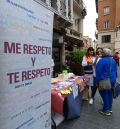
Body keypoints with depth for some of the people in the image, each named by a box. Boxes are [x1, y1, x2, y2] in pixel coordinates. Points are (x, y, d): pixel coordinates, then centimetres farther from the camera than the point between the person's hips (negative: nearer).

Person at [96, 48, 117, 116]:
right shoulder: (113, 60, 6)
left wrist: (97, 81, -8)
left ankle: (106, 110, 13)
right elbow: (115, 71, 14)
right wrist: (114, 78, 24)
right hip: (112, 79, 7)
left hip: (104, 80, -7)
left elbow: (98, 72, -17)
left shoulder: (102, 60, -17)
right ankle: (109, 108, 30)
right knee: (109, 93, 16)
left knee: (104, 94, 3)